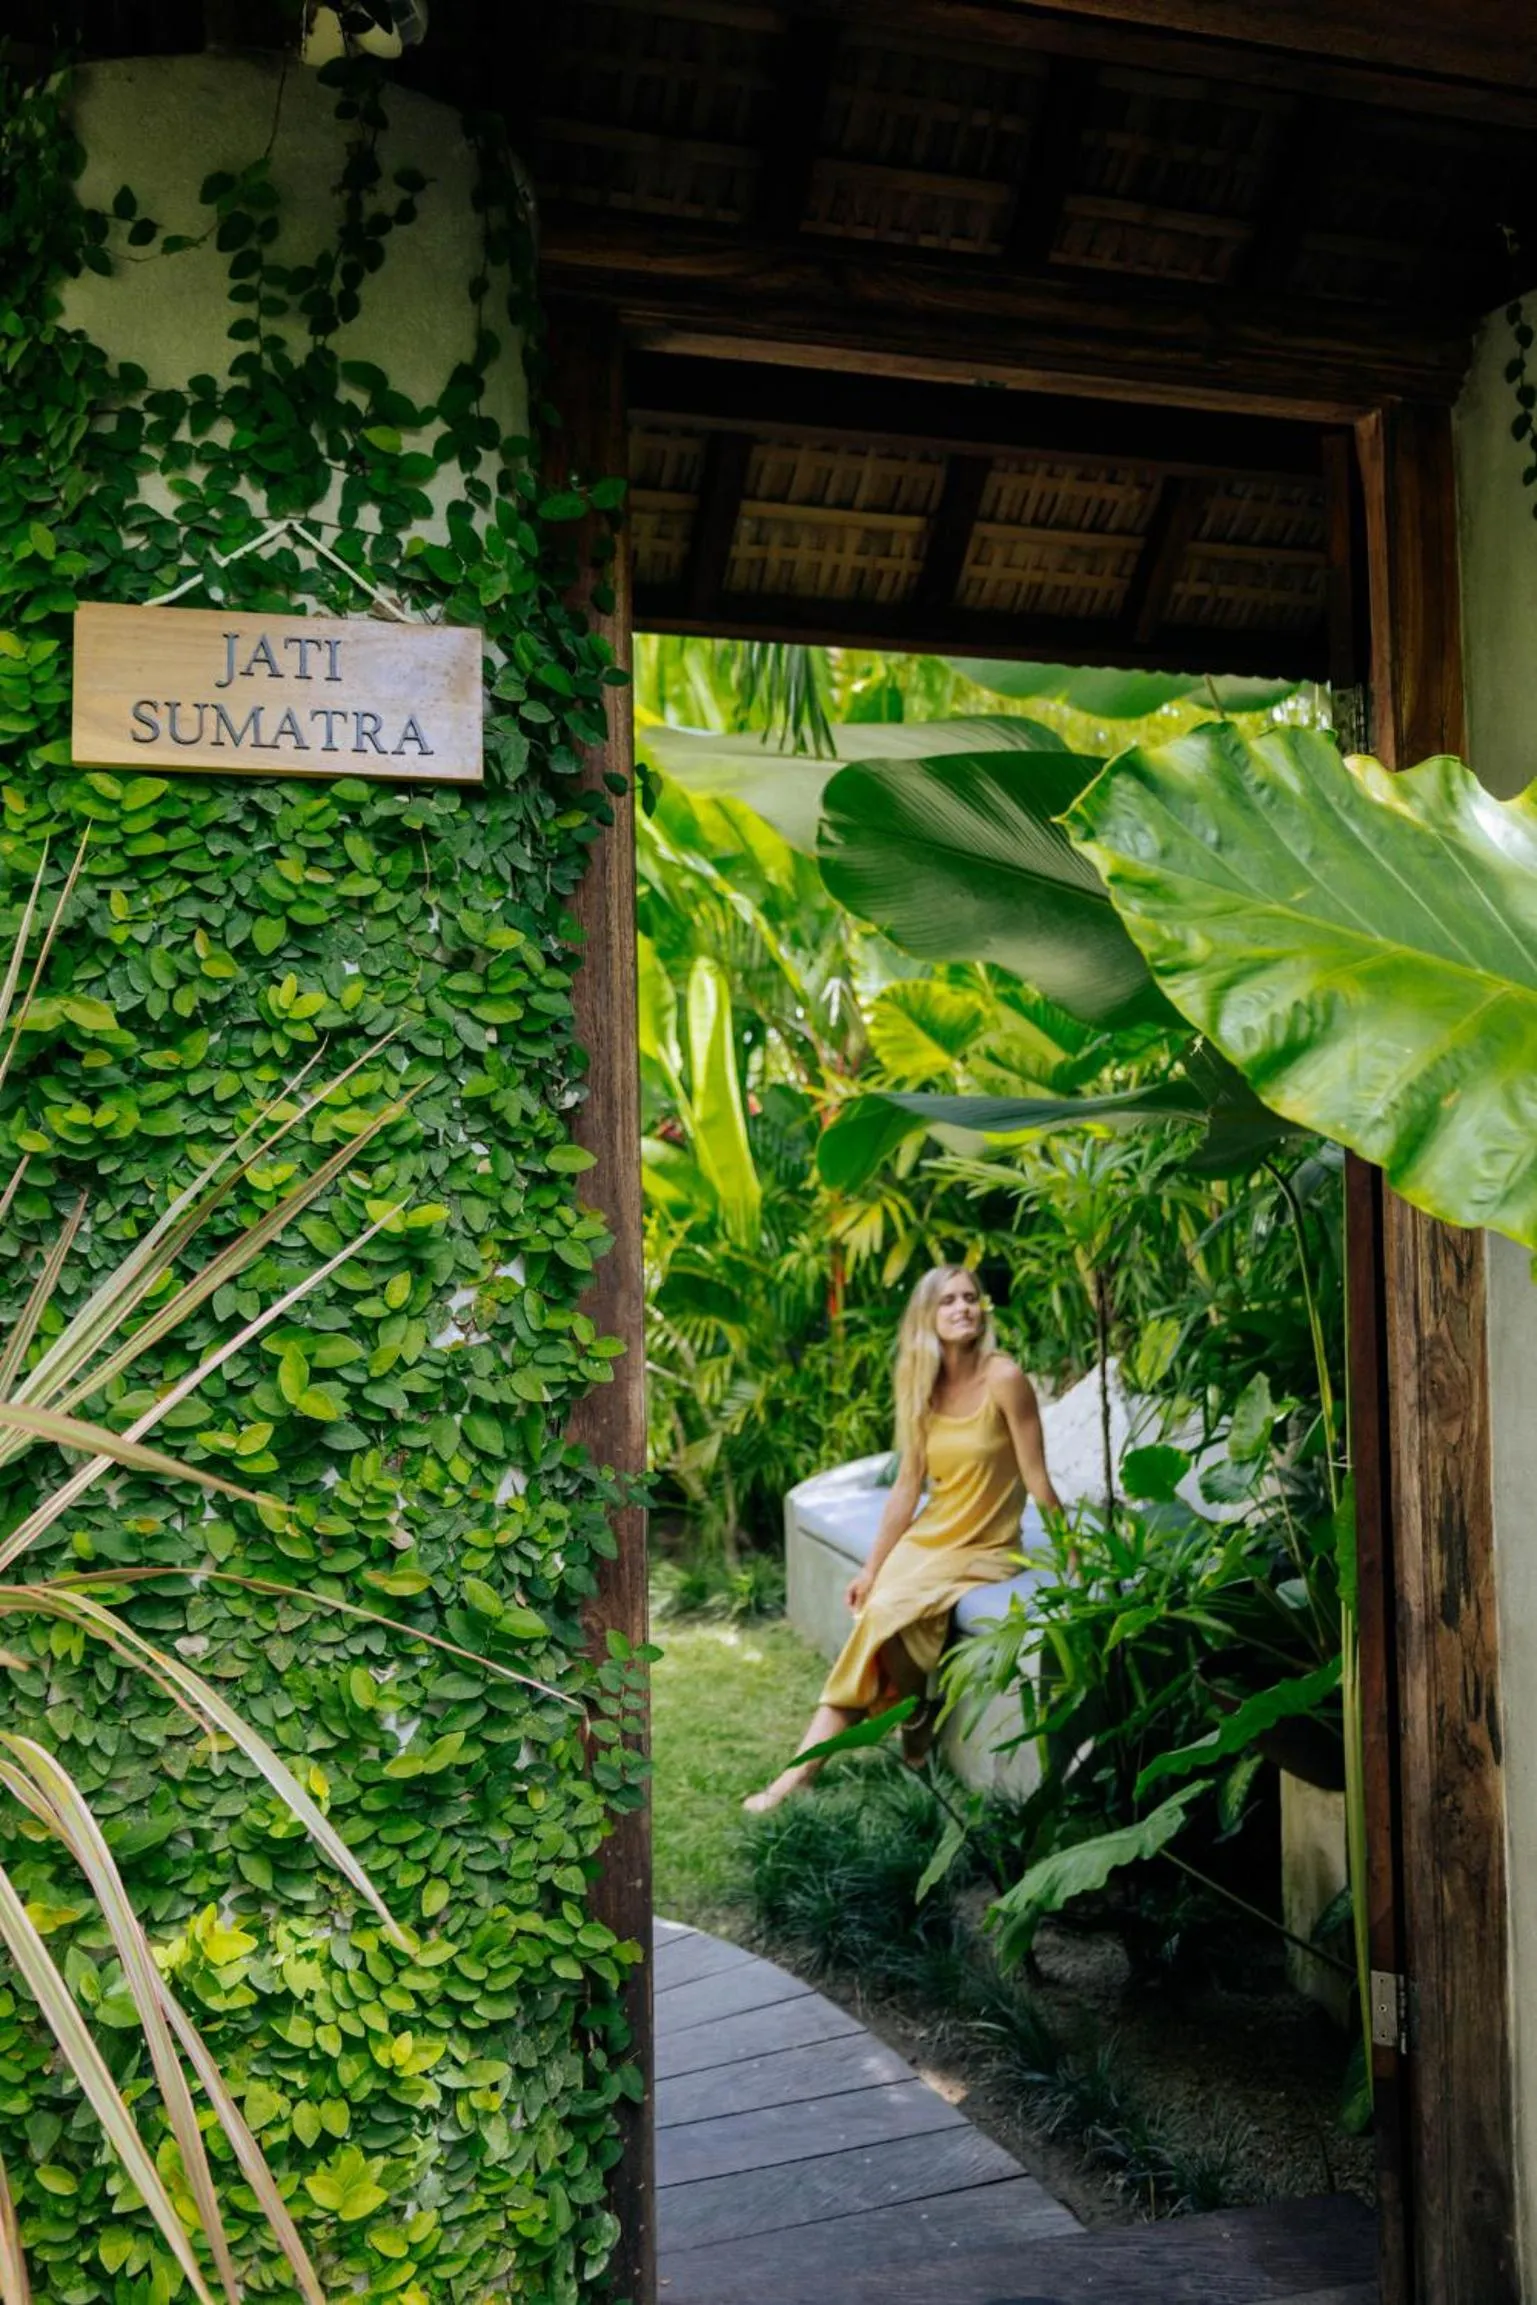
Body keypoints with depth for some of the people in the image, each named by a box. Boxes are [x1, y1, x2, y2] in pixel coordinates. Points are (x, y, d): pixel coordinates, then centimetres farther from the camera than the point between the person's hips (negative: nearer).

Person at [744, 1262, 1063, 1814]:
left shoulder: (1003, 1378, -16)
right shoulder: (922, 1387, 2)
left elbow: (1038, 1481, -13)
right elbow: (907, 1488, 7)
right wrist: (871, 1569, 7)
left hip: (984, 1551, -5)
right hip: (925, 1540, 5)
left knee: (889, 1614, -26)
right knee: (871, 1629, -14)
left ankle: (917, 1730, 0)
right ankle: (798, 1774, -15)